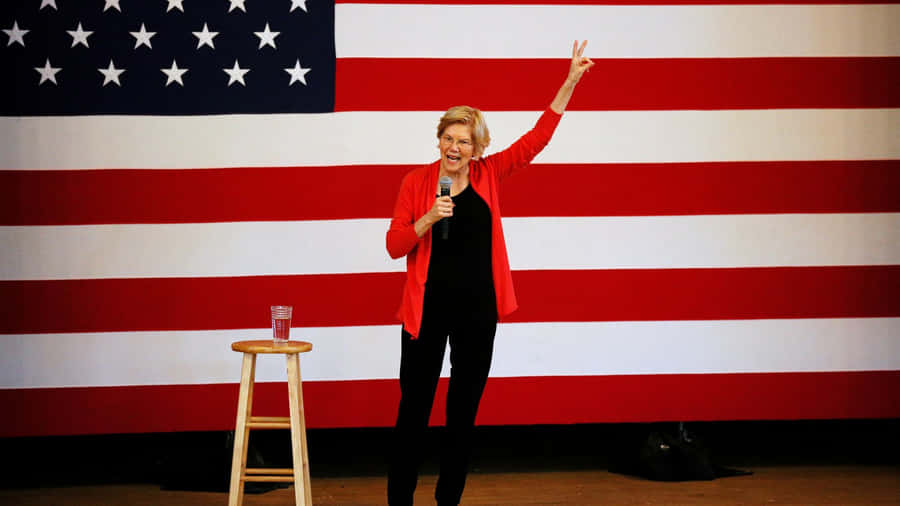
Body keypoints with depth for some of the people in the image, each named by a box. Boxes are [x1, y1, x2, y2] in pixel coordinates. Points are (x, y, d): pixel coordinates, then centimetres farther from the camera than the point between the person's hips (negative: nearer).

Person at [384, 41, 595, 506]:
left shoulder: (488, 175, 4)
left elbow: (538, 137, 3)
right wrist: (428, 219, -20)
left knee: (464, 411, 10)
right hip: (428, 307, -3)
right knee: (414, 410, 0)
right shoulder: (416, 182, -2)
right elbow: (394, 246, -3)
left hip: (477, 309, 3)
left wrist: (570, 82, -1)